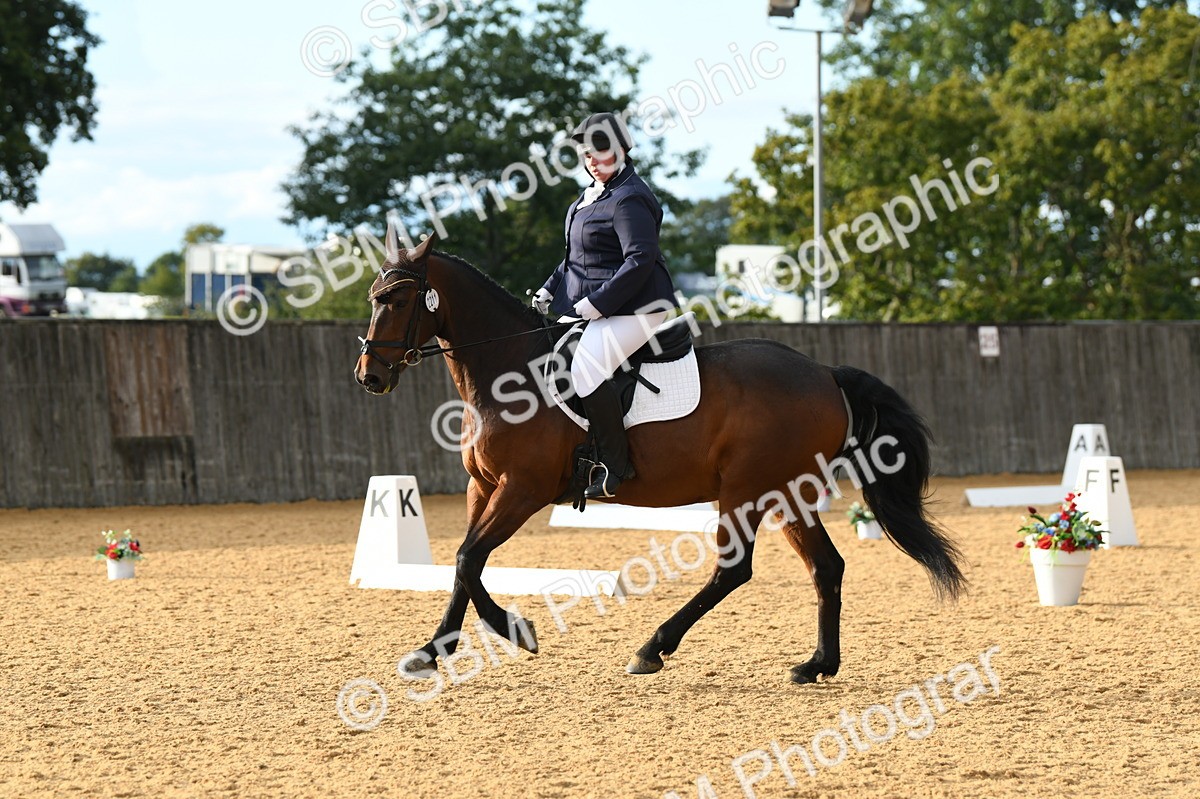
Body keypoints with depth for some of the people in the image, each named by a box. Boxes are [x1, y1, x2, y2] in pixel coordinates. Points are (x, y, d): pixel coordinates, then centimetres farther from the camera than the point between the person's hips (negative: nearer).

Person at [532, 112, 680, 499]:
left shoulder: (629, 199, -16)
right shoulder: (591, 197, 17)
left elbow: (640, 260, -24)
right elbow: (576, 257, 25)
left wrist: (597, 302, -25)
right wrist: (550, 291, 11)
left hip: (635, 308, -11)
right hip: (593, 307, 11)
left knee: (587, 370, -31)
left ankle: (615, 464, -22)